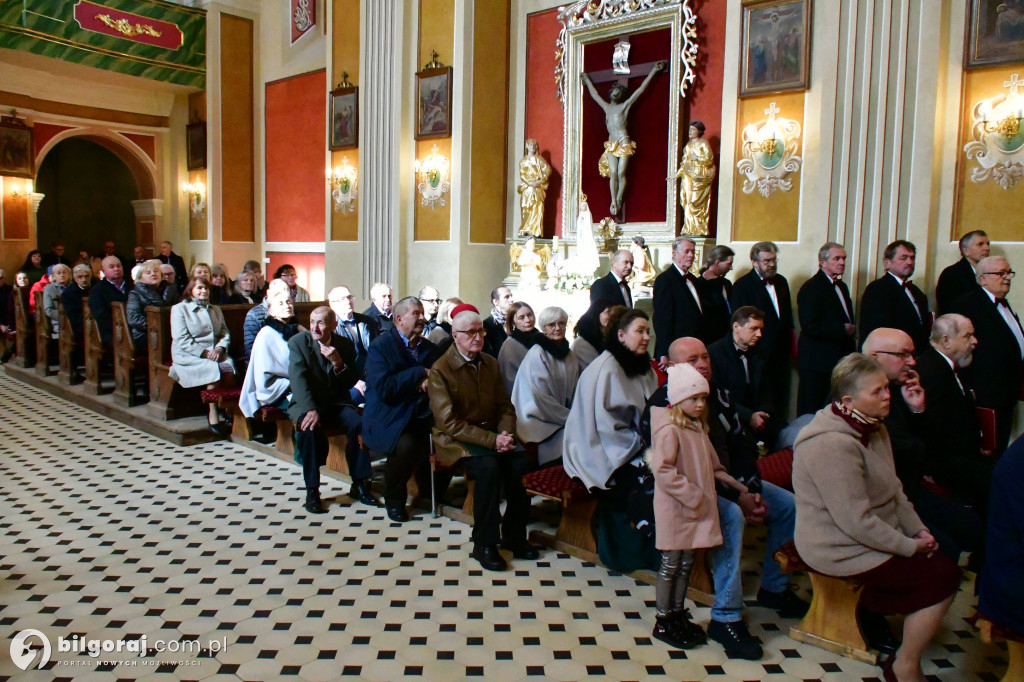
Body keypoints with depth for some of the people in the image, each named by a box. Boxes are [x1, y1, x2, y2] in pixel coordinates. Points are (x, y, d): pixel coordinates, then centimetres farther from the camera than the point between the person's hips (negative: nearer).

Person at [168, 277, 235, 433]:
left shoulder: (215, 309, 24)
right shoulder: (180, 309, 6)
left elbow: (225, 333, 14)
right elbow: (181, 339, -6)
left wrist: (219, 348, -9)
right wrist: (204, 353, -16)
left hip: (215, 353, 4)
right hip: (189, 356, -4)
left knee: (229, 370, -29)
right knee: (214, 370, -32)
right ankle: (213, 415, -25)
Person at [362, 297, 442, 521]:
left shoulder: (429, 348, 14)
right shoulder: (380, 346, -5)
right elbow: (384, 388, -18)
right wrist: (420, 373, -15)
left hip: (421, 415, 5)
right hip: (389, 418, -5)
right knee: (407, 444, -33)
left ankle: (433, 490, 7)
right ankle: (394, 499, -4)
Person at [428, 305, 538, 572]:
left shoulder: (490, 363, 9)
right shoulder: (440, 370, -10)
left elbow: (505, 406, 11)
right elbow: (449, 422, -16)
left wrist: (505, 434, -11)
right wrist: (492, 440, -22)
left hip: (492, 435, 5)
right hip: (456, 440, -5)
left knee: (521, 461, -23)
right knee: (488, 466, -33)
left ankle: (514, 534, -5)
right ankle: (484, 544, -17)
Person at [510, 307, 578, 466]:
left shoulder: (569, 355, 11)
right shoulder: (537, 354, -10)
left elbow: (574, 392, 12)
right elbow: (540, 399, -15)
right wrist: (570, 418, -12)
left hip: (564, 416, 6)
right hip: (539, 421, -6)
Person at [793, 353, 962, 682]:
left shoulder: (872, 427, 6)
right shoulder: (833, 445, -28)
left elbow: (894, 489, 15)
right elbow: (856, 522, -26)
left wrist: (918, 530, 3)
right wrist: (910, 546, -15)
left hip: (873, 534, 10)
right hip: (842, 550, -10)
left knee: (944, 551, 4)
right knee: (943, 575, -9)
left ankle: (873, 606, 19)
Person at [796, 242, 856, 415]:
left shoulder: (841, 286, 17)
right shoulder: (811, 288, -12)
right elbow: (809, 327, -22)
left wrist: (851, 330, 10)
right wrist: (843, 329, -17)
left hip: (840, 360, 8)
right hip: (817, 362, -8)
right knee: (811, 413, -1)